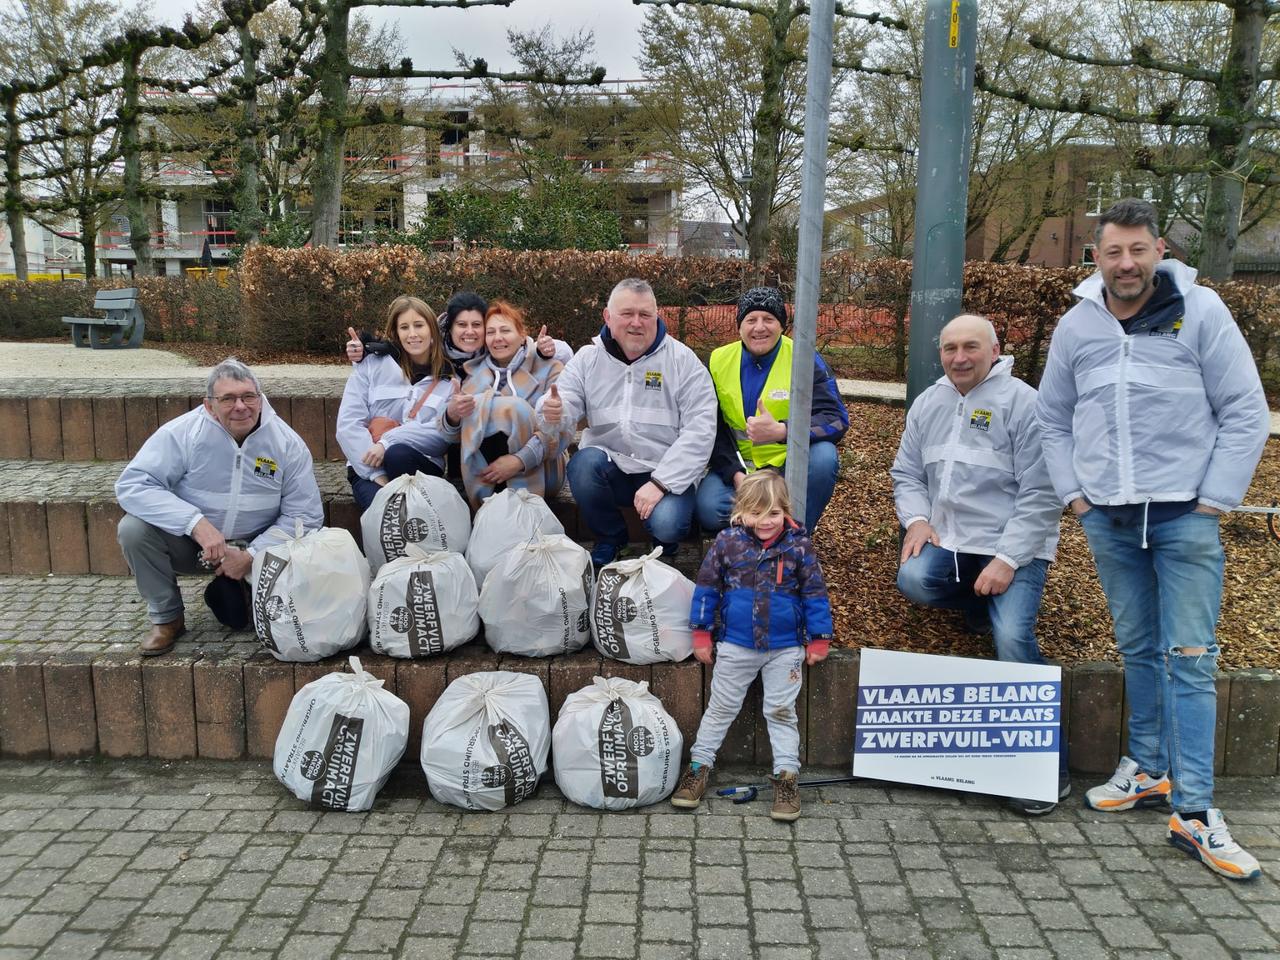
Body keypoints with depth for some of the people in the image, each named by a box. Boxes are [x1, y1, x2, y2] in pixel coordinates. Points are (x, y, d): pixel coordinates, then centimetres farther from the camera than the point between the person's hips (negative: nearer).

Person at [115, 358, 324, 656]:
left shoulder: (288, 444, -12)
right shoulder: (182, 433, -16)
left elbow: (305, 516, -7)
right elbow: (132, 484, -22)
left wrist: (251, 556, -18)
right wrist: (197, 523, -35)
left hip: (256, 549, 1)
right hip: (189, 542, 0)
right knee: (134, 528, -26)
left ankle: (231, 592, 10)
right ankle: (166, 617, -3)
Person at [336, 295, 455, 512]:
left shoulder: (448, 379, 7)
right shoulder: (371, 365, 5)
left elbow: (442, 433, -5)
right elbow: (348, 424, -3)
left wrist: (388, 442, -17)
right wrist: (378, 475, -14)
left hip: (423, 466, 1)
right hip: (368, 468, -1)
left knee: (397, 454, -34)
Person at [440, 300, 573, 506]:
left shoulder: (549, 367, 0)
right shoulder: (476, 372, 11)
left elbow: (562, 429, -14)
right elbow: (454, 434, 3)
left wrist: (521, 460, -29)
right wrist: (452, 414, -21)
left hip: (540, 468, -3)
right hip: (483, 470, 3)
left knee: (515, 407, -25)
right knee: (478, 404, -20)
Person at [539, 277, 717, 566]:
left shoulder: (683, 360, -6)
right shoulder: (589, 358, 3)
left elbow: (700, 429, -12)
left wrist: (660, 483, -20)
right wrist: (554, 410, -31)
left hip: (667, 472, -2)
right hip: (610, 464, 3)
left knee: (665, 525, -29)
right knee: (583, 464, -29)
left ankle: (665, 542, 12)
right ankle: (610, 538, 0)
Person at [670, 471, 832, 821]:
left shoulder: (799, 546, -8)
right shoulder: (727, 542, -8)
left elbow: (814, 592, 0)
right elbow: (707, 586, 1)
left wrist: (818, 639, 1)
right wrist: (701, 634, 2)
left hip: (785, 649, -1)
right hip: (735, 645, 1)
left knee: (782, 712, 9)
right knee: (721, 708, 12)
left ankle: (786, 775, 18)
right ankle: (699, 766, 23)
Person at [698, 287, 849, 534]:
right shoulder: (719, 360, -1)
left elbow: (836, 419, -18)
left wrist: (781, 431, -35)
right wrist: (735, 474, -16)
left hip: (790, 462, -1)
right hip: (738, 465, 1)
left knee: (823, 456, -32)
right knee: (709, 510, -27)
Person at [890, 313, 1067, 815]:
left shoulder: (1023, 403, -7)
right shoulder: (929, 402, 12)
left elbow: (1042, 495, -11)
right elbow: (907, 473, 15)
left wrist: (1008, 560, -19)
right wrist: (916, 519, -5)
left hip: (1013, 548, -5)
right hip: (948, 543, 5)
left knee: (1013, 637, -23)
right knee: (913, 580, -27)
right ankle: (981, 606, 6)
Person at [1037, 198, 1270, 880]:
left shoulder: (1200, 311, -5)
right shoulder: (1076, 326, 5)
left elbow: (1246, 411, -3)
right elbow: (1053, 417, 16)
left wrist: (1214, 500, -7)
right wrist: (1072, 492, 7)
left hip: (1183, 517, -3)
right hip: (1108, 518, 3)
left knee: (1189, 659, -4)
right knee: (1137, 649, 13)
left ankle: (1194, 813, 2)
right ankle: (1149, 769, 28)